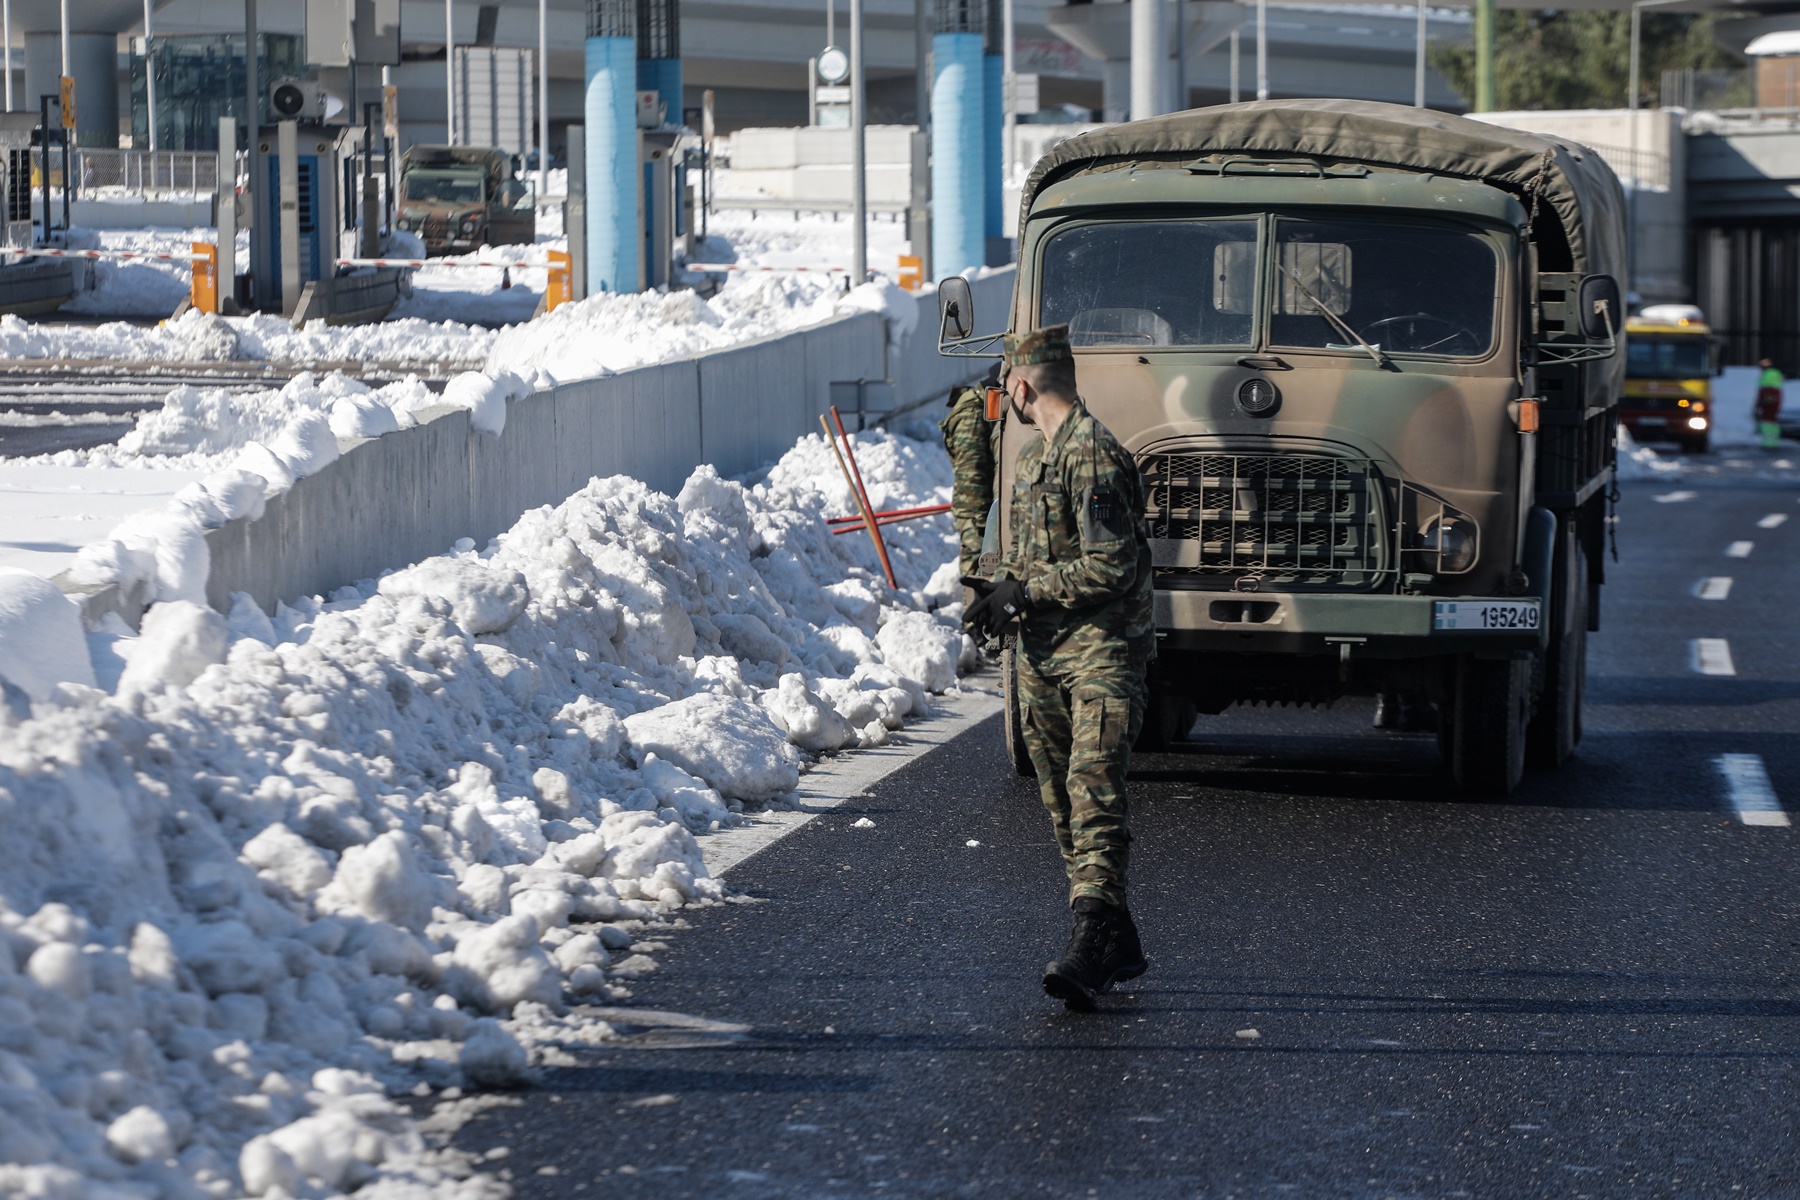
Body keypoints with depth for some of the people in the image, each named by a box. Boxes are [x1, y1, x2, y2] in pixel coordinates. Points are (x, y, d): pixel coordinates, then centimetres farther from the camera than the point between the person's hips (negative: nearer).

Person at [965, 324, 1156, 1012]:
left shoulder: (1091, 454, -14)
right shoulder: (1035, 457, 19)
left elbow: (1110, 567, -20)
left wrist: (1023, 593, -14)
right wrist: (1003, 591, 9)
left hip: (1101, 650, -10)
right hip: (1041, 656, 10)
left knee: (1092, 791, -20)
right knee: (1063, 803, 10)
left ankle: (1091, 943, -31)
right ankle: (1118, 944, 18)